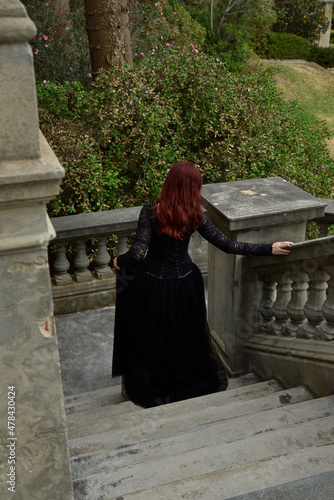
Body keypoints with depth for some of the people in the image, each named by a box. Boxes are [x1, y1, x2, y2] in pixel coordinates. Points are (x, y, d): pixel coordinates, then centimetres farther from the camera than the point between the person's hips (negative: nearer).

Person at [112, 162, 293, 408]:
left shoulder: (151, 211, -19)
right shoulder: (194, 215, -13)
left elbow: (138, 253, -25)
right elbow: (229, 246, -13)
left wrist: (120, 261, -3)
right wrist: (270, 249, -7)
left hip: (152, 285, -1)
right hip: (183, 284, 2)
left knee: (150, 338, 20)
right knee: (186, 336, 24)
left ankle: (153, 390, 37)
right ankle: (189, 382, 44)